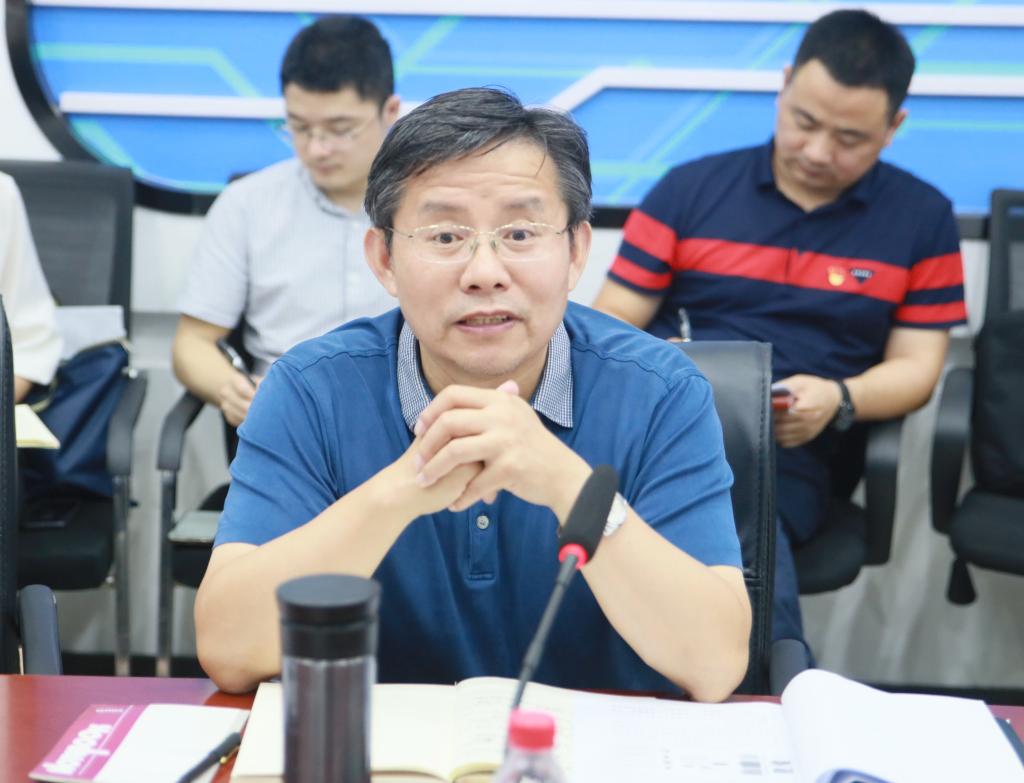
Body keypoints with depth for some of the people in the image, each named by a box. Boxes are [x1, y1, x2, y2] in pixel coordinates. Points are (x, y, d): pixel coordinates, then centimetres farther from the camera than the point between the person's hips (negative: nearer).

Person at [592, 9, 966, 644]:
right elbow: (609, 328, 10)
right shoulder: (690, 189, 12)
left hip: (784, 452, -1)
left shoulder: (921, 217, 13)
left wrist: (837, 398, -11)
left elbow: (916, 367, 10)